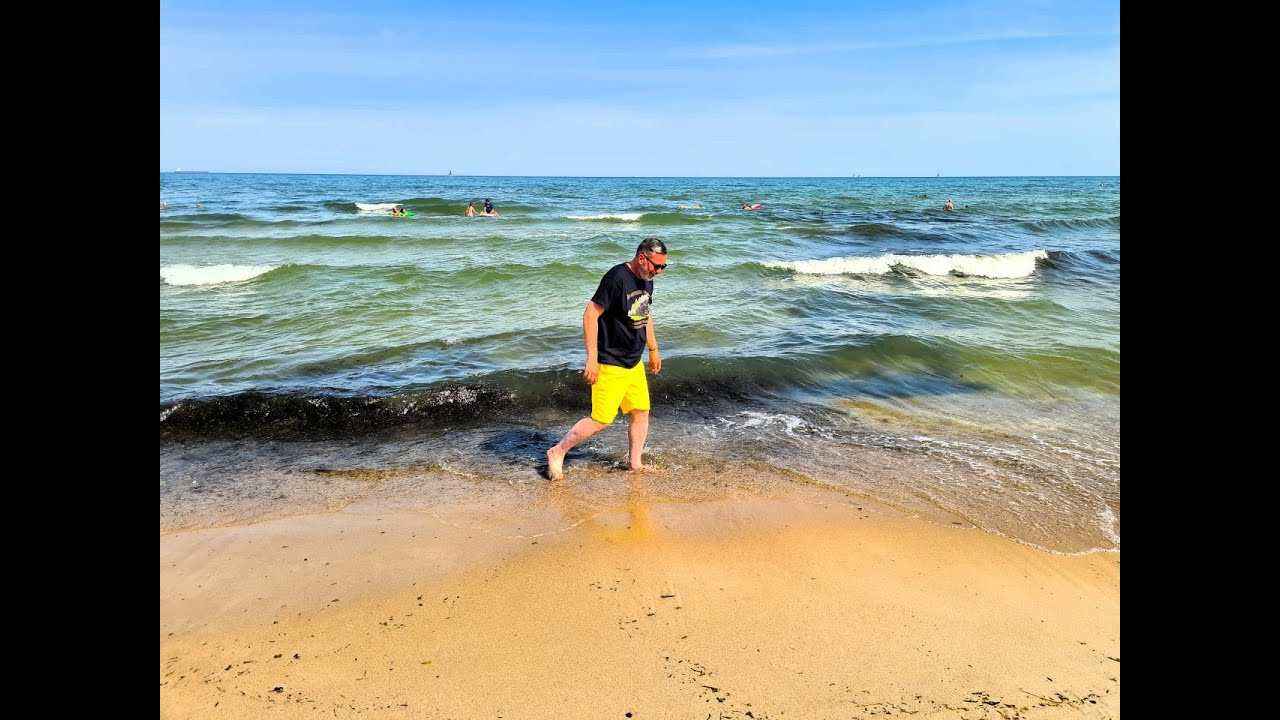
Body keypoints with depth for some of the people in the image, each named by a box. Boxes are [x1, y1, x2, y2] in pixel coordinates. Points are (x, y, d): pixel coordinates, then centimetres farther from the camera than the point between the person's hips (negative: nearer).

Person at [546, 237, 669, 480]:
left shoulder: (646, 280, 8)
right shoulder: (616, 278, -20)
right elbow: (590, 315, -22)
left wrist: (653, 349, 27)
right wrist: (592, 360, -24)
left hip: (634, 363, 9)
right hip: (610, 365, -9)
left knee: (641, 411, 10)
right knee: (601, 420, -5)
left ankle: (635, 464, 24)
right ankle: (557, 452, 10)